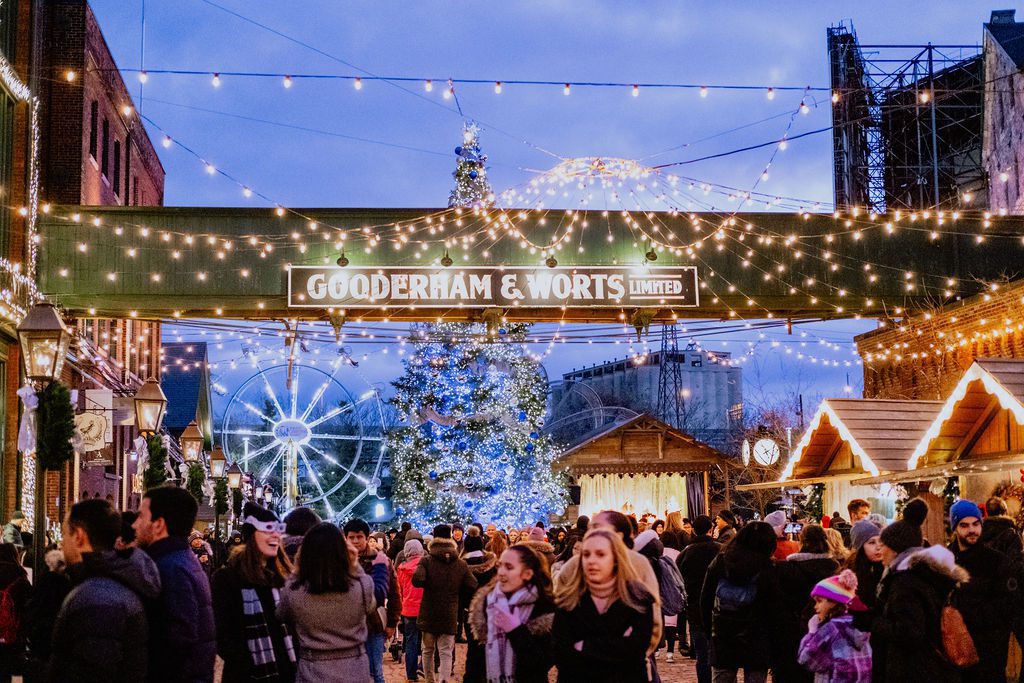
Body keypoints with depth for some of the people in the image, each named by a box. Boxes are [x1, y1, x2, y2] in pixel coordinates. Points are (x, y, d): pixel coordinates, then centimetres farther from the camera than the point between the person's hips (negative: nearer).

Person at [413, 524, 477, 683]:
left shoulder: (426, 560, -7)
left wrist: (428, 585, -1)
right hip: (449, 616, 0)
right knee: (446, 653, -1)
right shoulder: (461, 564, 0)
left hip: (429, 615, 0)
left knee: (428, 650, 17)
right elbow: (472, 586, -3)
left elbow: (417, 580, -22)